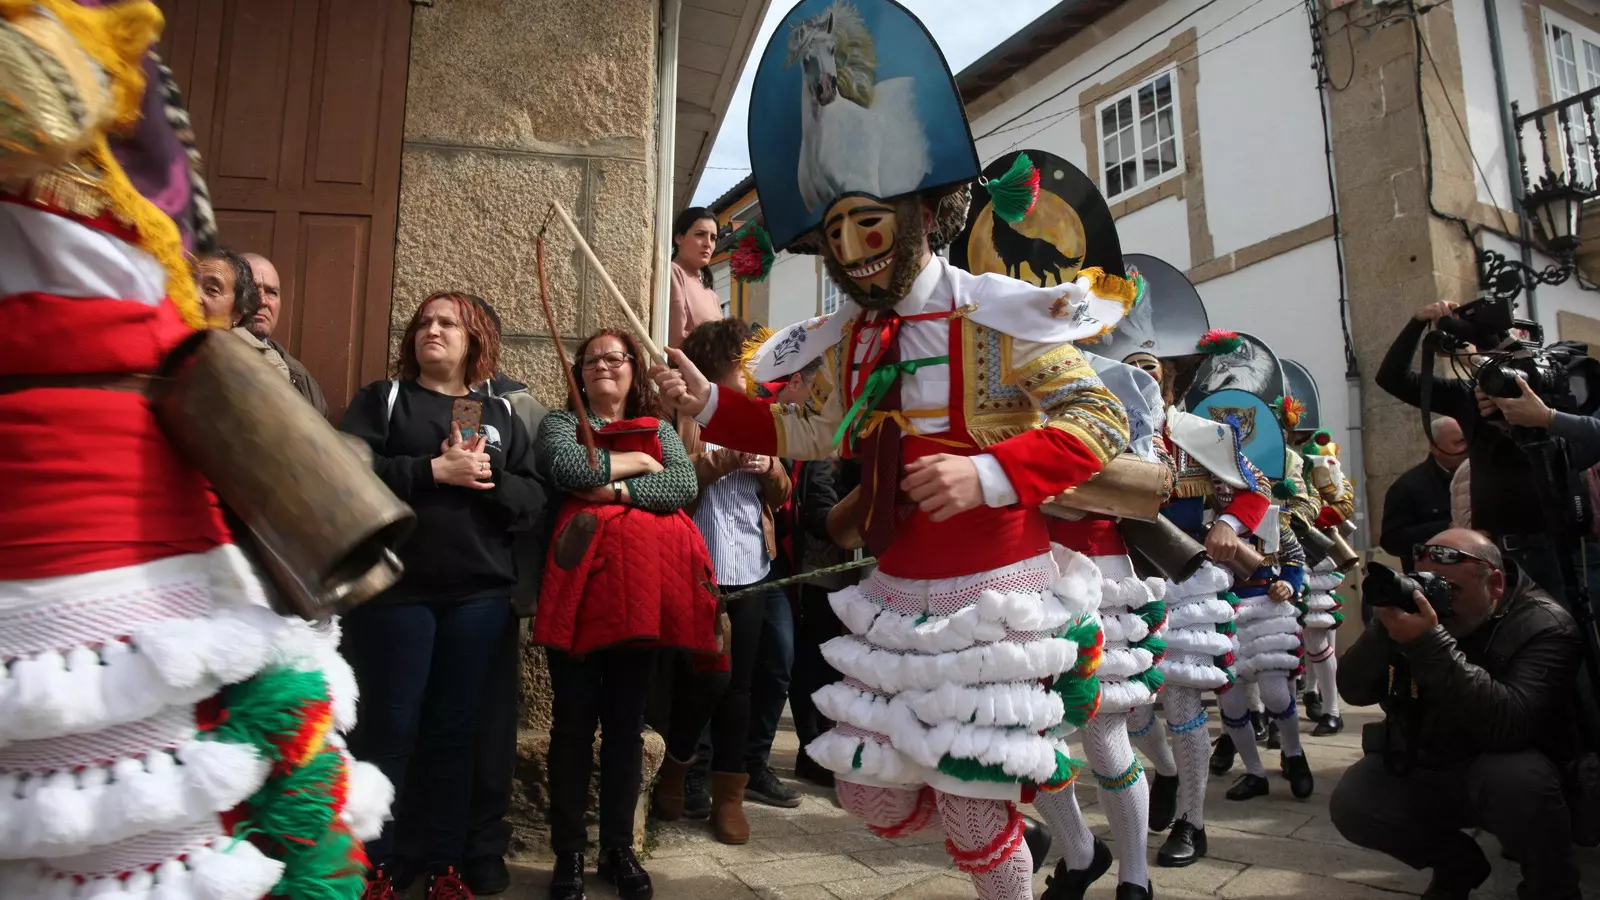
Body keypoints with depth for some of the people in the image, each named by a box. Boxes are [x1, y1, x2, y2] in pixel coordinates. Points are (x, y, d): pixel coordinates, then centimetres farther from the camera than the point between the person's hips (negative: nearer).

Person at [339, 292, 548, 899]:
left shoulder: (501, 414, 14)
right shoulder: (382, 398, 8)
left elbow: (534, 500, 5)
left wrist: (487, 477, -13)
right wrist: (433, 470, -15)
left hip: (479, 594, 2)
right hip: (395, 588, -2)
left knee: (454, 731, 8)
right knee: (390, 729, 1)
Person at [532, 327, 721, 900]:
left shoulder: (659, 429, 16)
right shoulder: (562, 422, 12)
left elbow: (684, 486, -2)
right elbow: (567, 467, -11)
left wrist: (615, 491, -10)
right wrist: (633, 461, -1)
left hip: (644, 585, 2)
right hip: (581, 582, -2)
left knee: (627, 722, 10)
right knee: (574, 722, 3)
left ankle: (619, 849, 23)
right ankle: (569, 853, 17)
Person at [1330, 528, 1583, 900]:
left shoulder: (1543, 626, -19)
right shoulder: (1414, 605, -8)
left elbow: (1510, 726, -37)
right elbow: (1353, 692, -14)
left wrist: (1432, 645, -43)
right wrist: (1385, 630, -31)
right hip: (1419, 768, 4)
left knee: (1519, 778, -36)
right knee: (1350, 804, -17)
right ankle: (1457, 864, 13)